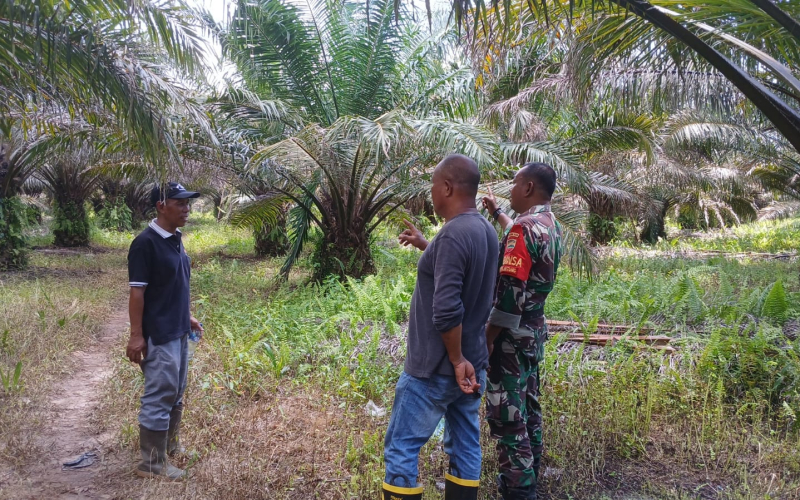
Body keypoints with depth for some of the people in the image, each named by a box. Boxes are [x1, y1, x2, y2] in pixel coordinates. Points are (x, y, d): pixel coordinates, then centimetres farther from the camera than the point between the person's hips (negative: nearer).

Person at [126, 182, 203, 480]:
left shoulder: (176, 240, 9)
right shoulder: (146, 243, -17)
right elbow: (137, 292, -18)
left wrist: (188, 317, 20)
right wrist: (136, 335, -18)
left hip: (179, 332, 9)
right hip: (159, 335, -9)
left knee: (176, 395, 19)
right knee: (159, 397, -2)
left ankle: (171, 445, 35)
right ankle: (152, 464, 10)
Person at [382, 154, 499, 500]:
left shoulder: (454, 234, -23)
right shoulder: (485, 230, 5)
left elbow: (446, 311, -28)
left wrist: (456, 360, -17)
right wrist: (425, 247, 24)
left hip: (435, 369, -9)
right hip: (473, 365, 9)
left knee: (401, 449, 3)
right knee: (465, 447, 15)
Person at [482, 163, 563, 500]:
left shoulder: (525, 227, -21)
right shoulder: (550, 225, 8)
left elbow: (510, 294, -25)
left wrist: (487, 339, -19)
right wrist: (497, 212, 41)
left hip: (513, 333, -10)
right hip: (535, 329, 10)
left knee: (506, 414, -2)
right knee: (527, 407, 19)